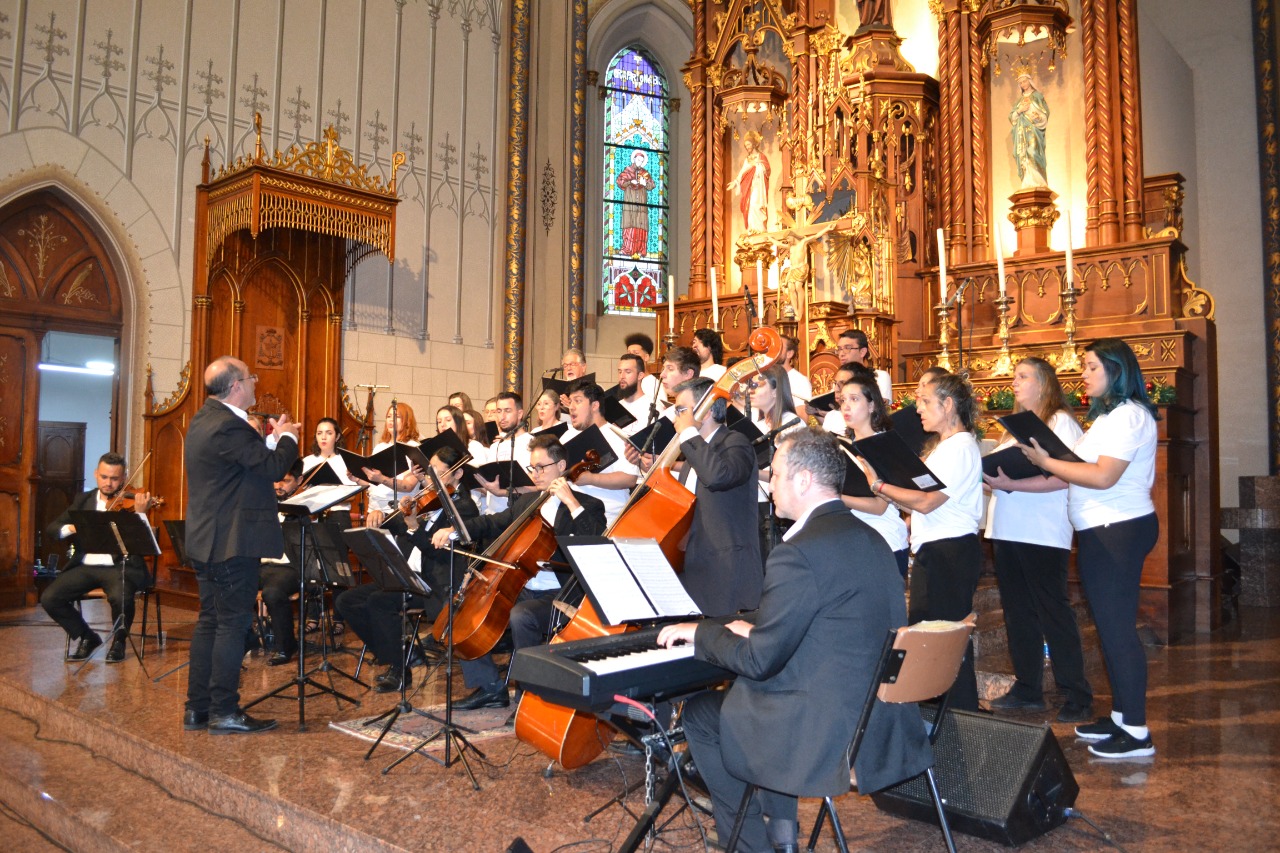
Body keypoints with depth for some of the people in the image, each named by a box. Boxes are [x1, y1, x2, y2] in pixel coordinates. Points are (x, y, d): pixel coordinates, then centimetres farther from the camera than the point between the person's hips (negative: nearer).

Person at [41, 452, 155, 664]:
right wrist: (71, 527, -14)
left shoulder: (131, 502, 1)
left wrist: (140, 512, -27)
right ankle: (86, 637, 8)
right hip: (85, 567, 4)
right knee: (49, 598, -16)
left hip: (120, 567, -4)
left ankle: (119, 640, -2)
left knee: (120, 597, -33)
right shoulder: (82, 500, 14)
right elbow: (51, 530, 8)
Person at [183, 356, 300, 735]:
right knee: (233, 624, -2)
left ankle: (198, 708, 23)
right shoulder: (228, 426, -21)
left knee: (210, 620, 15)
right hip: (232, 542, -11)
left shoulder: (204, 420, 13)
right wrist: (287, 437, -2)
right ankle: (224, 712, 6)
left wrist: (272, 439, 13)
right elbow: (273, 467, -19)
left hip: (207, 540, 11)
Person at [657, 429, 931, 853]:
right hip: (886, 724, 8)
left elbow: (759, 661, -17)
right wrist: (756, 631, 21)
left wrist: (700, 633, -1)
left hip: (831, 739, -8)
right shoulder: (869, 538, 7)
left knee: (699, 712, 12)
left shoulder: (799, 552, -21)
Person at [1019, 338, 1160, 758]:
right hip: (1099, 533, 10)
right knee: (1110, 628, 15)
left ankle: (1136, 732, 2)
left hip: (1120, 531, -10)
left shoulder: (1129, 414, -13)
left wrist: (1045, 461, -17)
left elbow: (1103, 476, -23)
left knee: (1118, 628, -6)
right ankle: (1120, 715, 26)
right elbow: (1086, 469, 14)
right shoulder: (1108, 415, 18)